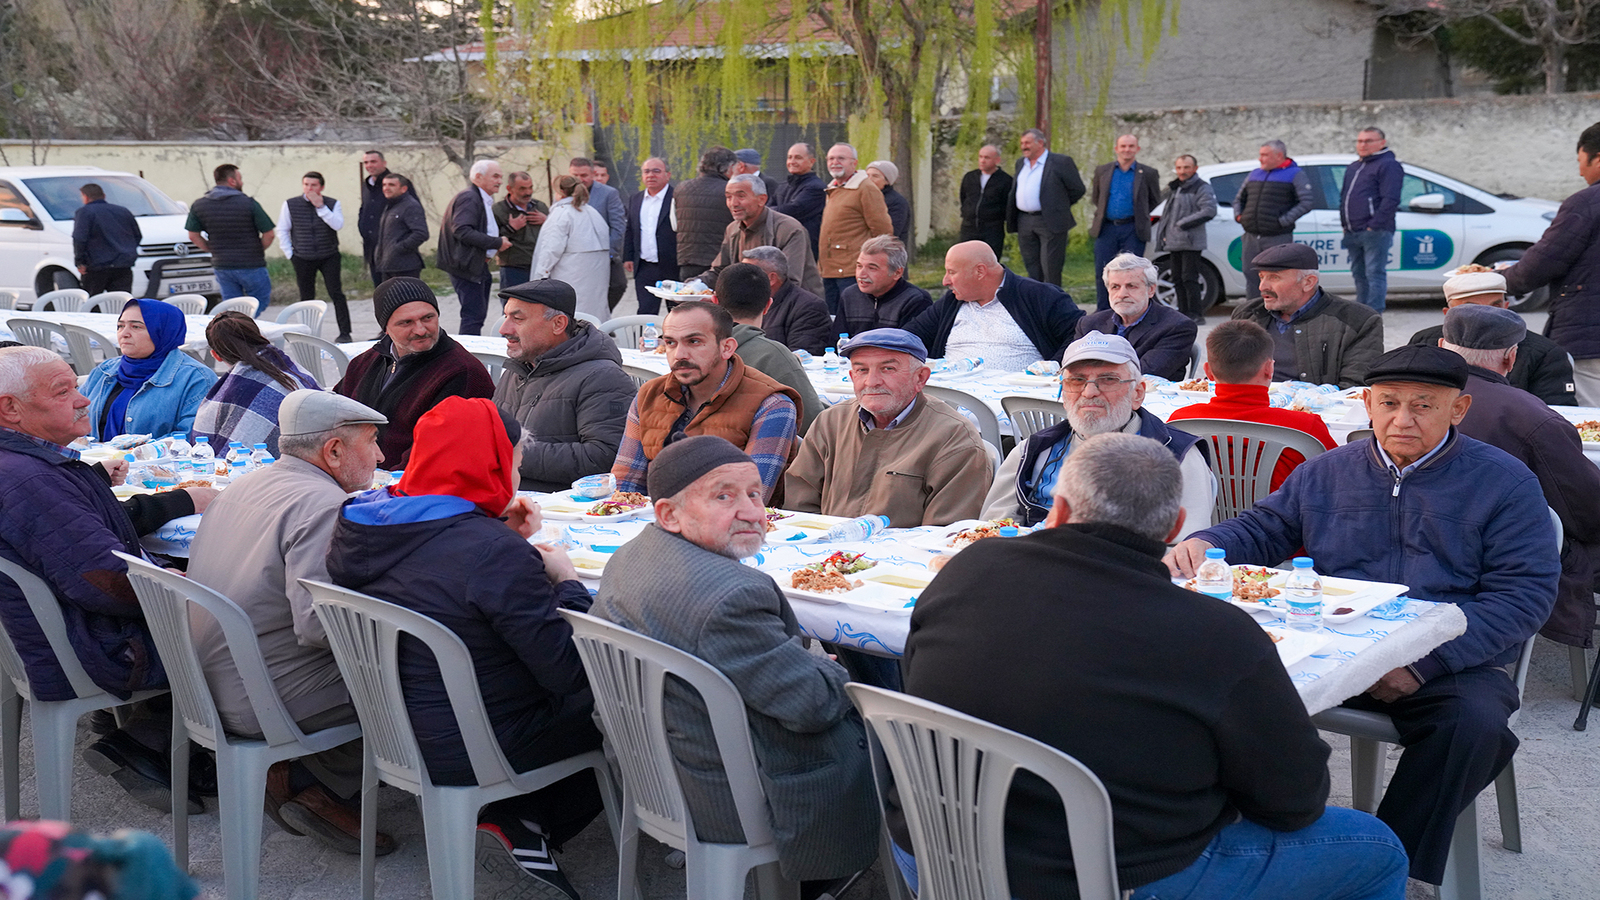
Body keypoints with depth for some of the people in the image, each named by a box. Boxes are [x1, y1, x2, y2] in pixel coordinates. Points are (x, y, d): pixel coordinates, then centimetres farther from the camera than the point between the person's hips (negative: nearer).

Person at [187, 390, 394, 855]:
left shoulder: (248, 484, 12)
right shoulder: (323, 503, -18)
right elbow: (317, 626, -27)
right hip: (260, 702, -10)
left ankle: (299, 774, 8)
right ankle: (313, 785, 3)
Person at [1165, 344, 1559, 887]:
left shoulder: (1505, 482, 2)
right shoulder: (1328, 472, 14)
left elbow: (1525, 593, -6)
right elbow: (1260, 530, 21)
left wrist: (1424, 662, -19)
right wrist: (1202, 546, -6)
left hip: (1449, 664, -2)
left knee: (1475, 724, -34)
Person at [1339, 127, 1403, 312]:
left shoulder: (1388, 165, -6)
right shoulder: (1353, 167, 21)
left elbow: (1390, 199, -15)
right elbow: (1343, 197, 27)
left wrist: (1374, 226, -19)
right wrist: (1345, 224, 15)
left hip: (1375, 232, -9)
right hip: (1352, 233, 9)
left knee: (1374, 274, -8)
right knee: (1359, 275, 13)